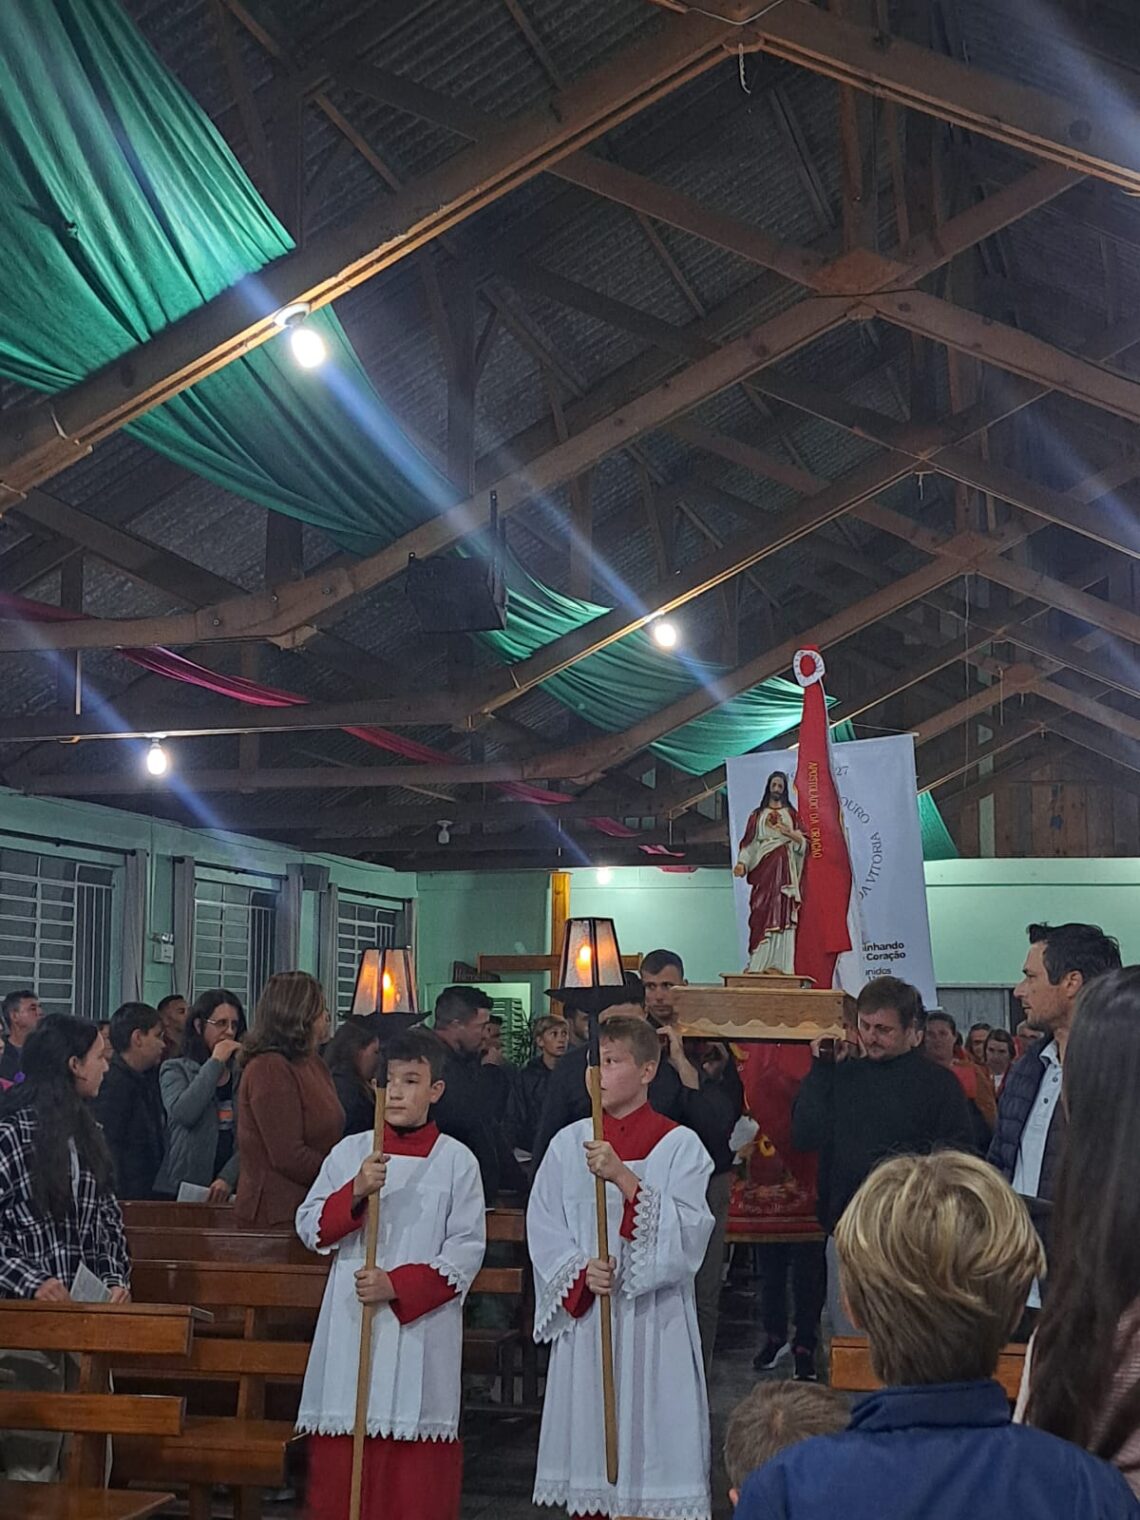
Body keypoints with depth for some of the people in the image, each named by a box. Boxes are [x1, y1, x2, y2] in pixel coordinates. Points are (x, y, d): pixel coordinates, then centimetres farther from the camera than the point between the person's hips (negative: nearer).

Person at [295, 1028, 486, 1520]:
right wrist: (355, 1191, -14)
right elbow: (310, 1229, 3)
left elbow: (467, 1248, -3)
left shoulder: (456, 1161, 1)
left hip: (422, 1328, -2)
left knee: (417, 1465, -1)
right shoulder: (350, 1152, 7)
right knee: (339, 1461, 3)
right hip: (351, 1327, 2)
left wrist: (398, 1285, -13)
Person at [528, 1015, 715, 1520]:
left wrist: (624, 1178, -24)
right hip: (584, 1315, 3)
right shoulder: (568, 1143, 6)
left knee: (650, 1431, -2)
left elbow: (688, 1231, -14)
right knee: (587, 1425, 6)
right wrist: (580, 1271, -12)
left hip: (653, 1318, -3)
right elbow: (543, 1227, 5)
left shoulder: (679, 1145, -3)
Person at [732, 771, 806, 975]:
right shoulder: (757, 815, 15)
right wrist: (742, 863, -8)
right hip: (763, 867, 0)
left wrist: (790, 834, -12)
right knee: (762, 913, -7)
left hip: (784, 867, 0)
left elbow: (803, 843, 7)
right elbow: (749, 843, 8)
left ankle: (781, 964, -8)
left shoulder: (791, 814, 14)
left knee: (783, 914, -6)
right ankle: (758, 965, -9)